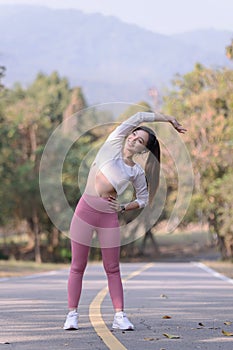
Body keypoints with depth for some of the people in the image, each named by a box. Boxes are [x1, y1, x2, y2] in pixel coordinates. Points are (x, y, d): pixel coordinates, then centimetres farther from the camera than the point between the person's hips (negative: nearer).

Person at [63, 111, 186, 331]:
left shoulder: (137, 172, 7)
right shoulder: (113, 145, 4)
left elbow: (144, 199, 16)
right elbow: (138, 117, 2)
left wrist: (124, 207, 0)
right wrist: (167, 119, 9)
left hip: (109, 216, 1)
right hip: (85, 210, -1)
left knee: (112, 269, 3)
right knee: (78, 266, 1)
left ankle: (119, 316, 4)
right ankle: (72, 314, 5)